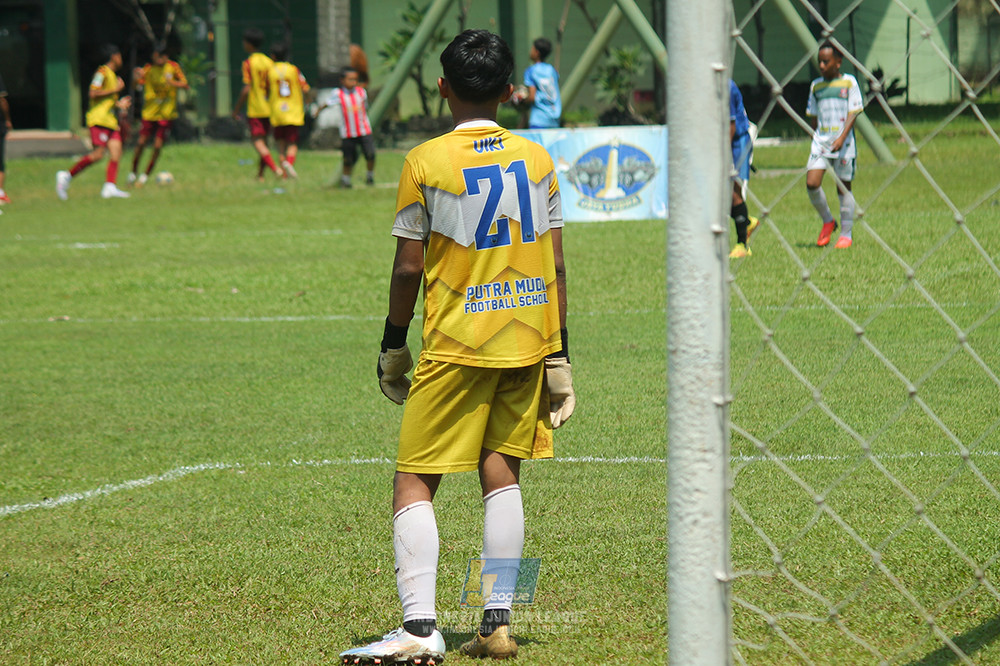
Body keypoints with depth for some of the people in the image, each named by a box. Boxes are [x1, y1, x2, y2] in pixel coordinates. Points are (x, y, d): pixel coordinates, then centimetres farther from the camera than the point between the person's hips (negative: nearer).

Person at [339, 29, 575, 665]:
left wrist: (393, 346, 8)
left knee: (414, 482, -1)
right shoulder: (536, 159, 4)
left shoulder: (425, 162, -7)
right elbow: (555, 266, 4)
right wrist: (558, 354, 8)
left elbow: (408, 268, -5)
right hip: (528, 339, 4)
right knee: (501, 474, 11)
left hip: (455, 346, -4)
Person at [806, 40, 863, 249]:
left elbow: (853, 113, -7)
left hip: (843, 143, -3)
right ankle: (827, 221, 10)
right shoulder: (816, 85, 11)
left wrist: (842, 138, -19)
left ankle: (846, 234, 13)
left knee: (843, 186, 2)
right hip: (820, 140, 3)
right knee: (812, 183, -12)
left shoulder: (849, 82, -2)